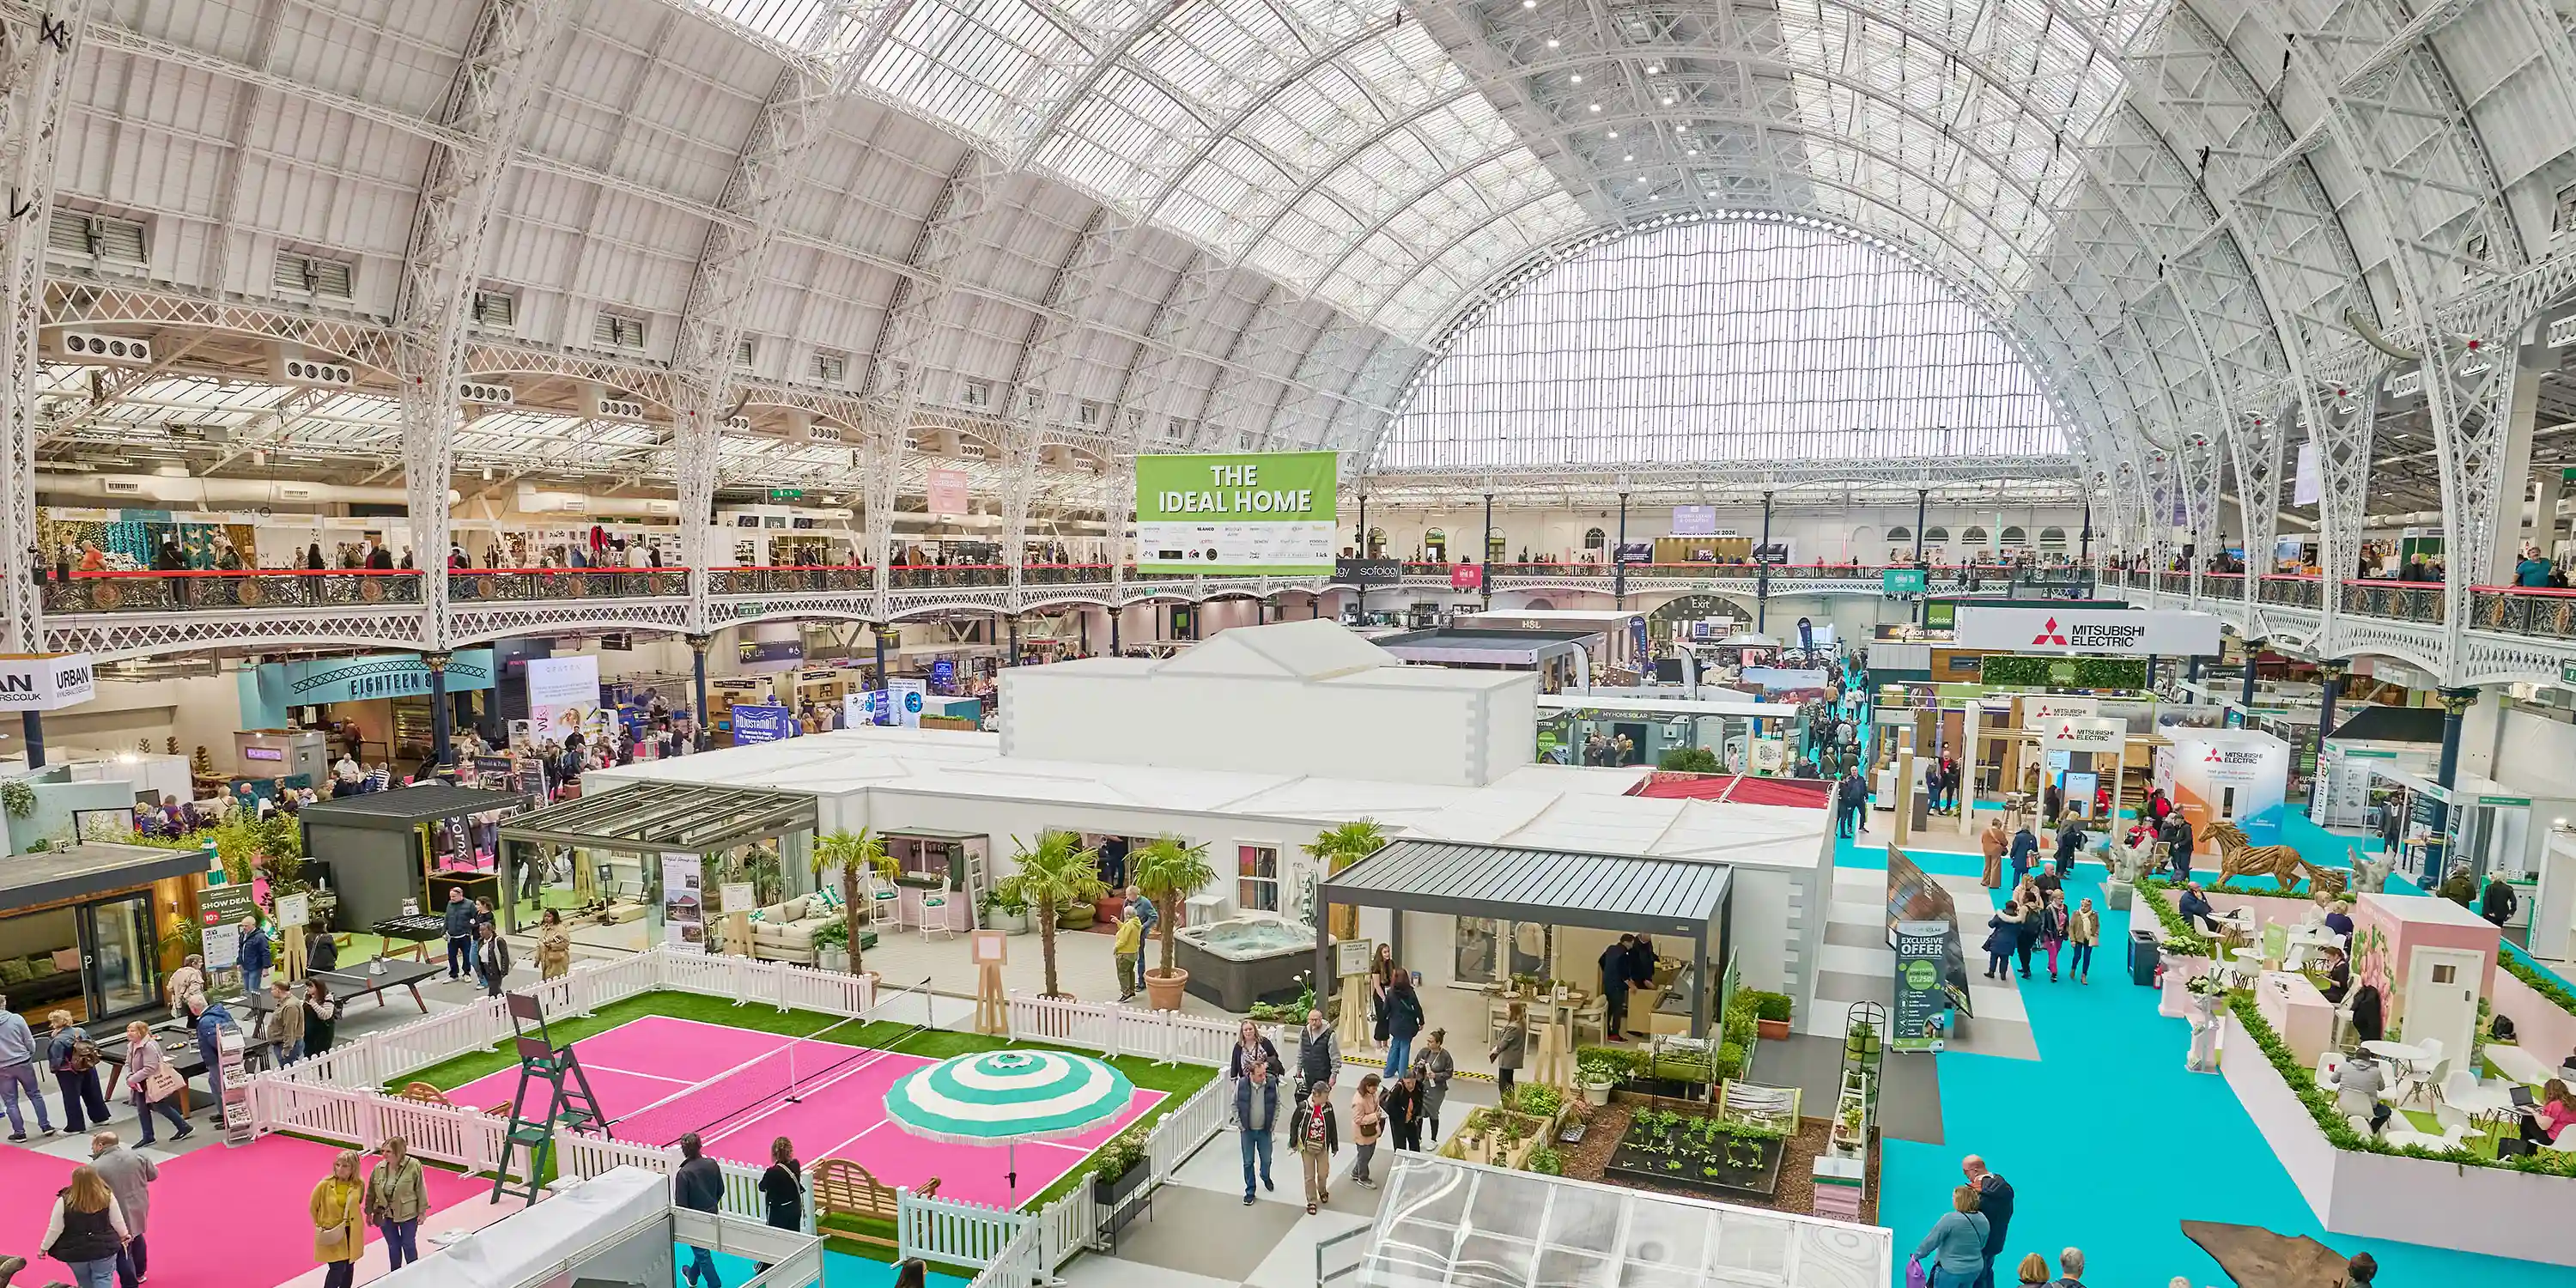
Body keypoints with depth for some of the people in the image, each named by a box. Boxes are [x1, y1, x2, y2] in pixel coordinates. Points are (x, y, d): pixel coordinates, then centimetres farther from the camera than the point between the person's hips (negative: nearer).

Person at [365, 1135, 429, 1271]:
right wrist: (369, 1212, 8)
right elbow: (371, 1192, 4)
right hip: (386, 1215, 3)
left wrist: (422, 1211, -8)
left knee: (408, 1245, 13)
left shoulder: (413, 1166, -20)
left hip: (408, 1214, -3)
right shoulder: (379, 1168, -9)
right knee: (393, 1247, 17)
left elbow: (420, 1190, -12)